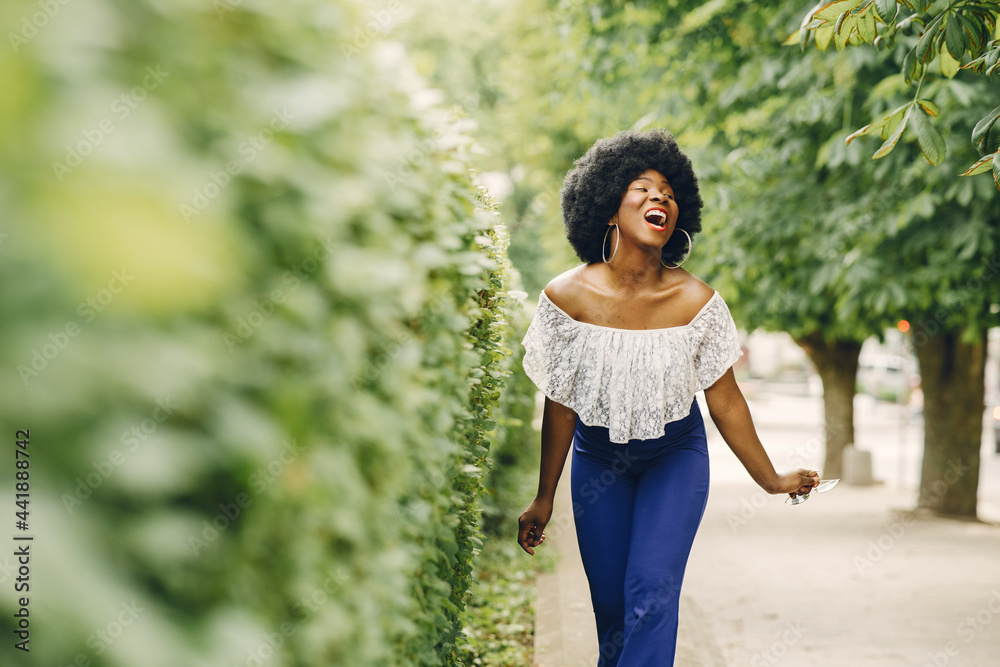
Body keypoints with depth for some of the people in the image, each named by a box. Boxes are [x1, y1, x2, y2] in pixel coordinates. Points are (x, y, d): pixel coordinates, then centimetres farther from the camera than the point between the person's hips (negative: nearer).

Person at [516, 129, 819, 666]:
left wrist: (771, 480, -1)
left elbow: (725, 400, -8)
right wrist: (544, 498, -1)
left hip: (675, 458, -1)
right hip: (598, 461, 1)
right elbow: (561, 404, -8)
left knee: (651, 594, -15)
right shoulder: (568, 295, -19)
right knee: (610, 605, 7)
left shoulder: (695, 300, -20)